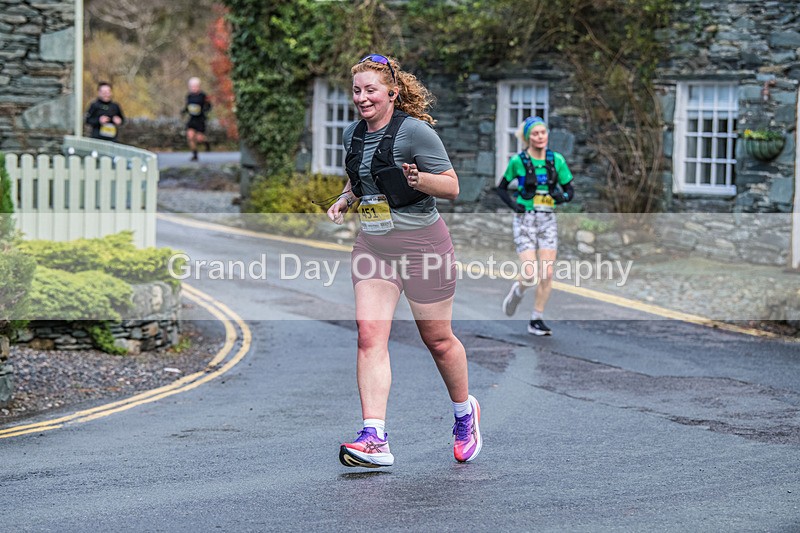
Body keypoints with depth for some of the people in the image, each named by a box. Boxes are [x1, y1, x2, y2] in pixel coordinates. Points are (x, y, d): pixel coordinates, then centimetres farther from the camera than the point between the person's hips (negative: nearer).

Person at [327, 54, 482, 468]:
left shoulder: (415, 131, -13)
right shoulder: (353, 134, 7)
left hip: (421, 243, -5)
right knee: (369, 336, -10)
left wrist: (418, 178, -29)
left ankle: (464, 412, 34)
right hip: (372, 246, 5)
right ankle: (374, 438, -16)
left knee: (437, 339, 7)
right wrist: (344, 201, 5)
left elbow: (452, 187, -11)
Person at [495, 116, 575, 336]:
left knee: (547, 274, -4)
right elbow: (501, 188, 8)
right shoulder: (518, 161, -4)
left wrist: (563, 196, -15)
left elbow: (570, 190, 8)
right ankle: (517, 291, 23)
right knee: (530, 274, -12)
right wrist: (514, 205, -9)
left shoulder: (557, 160, 2)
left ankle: (537, 321, 9)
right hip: (525, 220, -3)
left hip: (548, 221, 3)